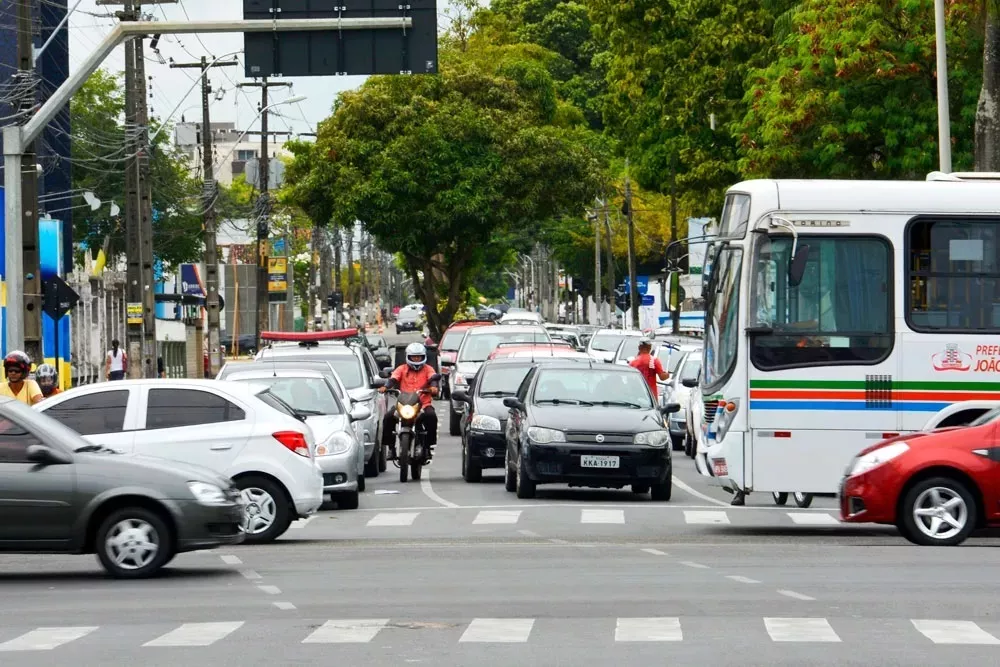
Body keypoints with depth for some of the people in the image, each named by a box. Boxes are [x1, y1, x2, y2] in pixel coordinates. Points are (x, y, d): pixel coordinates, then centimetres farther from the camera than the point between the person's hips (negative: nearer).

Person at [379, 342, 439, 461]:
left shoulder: (427, 369, 14)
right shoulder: (402, 369, 15)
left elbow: (433, 378, -6)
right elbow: (393, 379, -1)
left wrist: (433, 387, -31)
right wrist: (385, 387, -23)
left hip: (424, 403, -1)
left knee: (431, 416, -32)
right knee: (388, 417, -23)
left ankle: (429, 446, -21)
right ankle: (390, 447, -13)